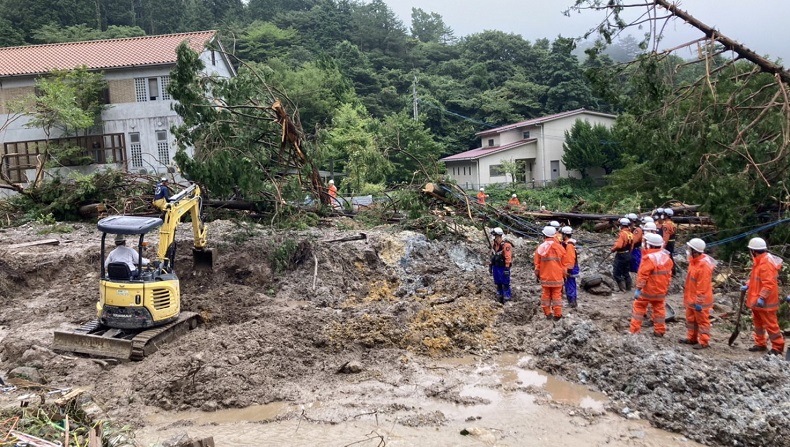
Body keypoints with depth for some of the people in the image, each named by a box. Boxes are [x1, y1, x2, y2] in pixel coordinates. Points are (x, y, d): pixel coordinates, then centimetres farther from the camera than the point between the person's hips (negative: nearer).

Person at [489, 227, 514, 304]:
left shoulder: (506, 245, -19)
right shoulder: (494, 244, 6)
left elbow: (508, 258, -20)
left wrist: (507, 268, -22)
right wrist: (490, 265, 16)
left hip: (503, 267, -8)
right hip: (495, 267, 8)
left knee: (505, 285, -2)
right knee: (498, 284, 15)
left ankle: (507, 302, 5)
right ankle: (499, 300, 25)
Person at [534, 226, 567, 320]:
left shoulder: (540, 248, -6)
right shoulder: (560, 247, -6)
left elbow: (537, 264, 0)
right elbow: (564, 264, 0)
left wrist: (537, 275, 14)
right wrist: (564, 275, 14)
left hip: (545, 277, 1)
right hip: (557, 277, -1)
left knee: (546, 294, 11)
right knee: (556, 295, 5)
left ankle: (547, 313, 15)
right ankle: (557, 314, 6)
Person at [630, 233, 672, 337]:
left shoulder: (649, 258, -22)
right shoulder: (666, 256, 3)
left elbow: (643, 275, -22)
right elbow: (668, 273, 10)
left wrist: (638, 288, -18)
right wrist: (666, 287, 19)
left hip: (648, 289, -6)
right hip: (661, 290, 7)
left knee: (639, 306, 5)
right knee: (659, 308, 15)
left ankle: (635, 330, 4)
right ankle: (659, 331, 21)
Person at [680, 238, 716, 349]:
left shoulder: (704, 265, -26)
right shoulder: (694, 261, 5)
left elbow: (703, 286, -25)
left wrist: (699, 302, -23)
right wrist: (686, 288, 22)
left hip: (699, 300, -10)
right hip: (691, 297, 10)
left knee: (702, 320, 3)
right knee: (691, 319, 20)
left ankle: (704, 342, 13)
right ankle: (692, 338, 32)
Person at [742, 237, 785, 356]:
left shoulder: (766, 263, -23)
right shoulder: (759, 261, 9)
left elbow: (769, 283, -26)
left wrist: (761, 297, -27)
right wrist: (747, 286, 8)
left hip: (765, 301, -10)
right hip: (756, 300, 10)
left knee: (770, 324, 0)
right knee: (758, 323, 17)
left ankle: (778, 347, 10)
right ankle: (760, 344, 27)